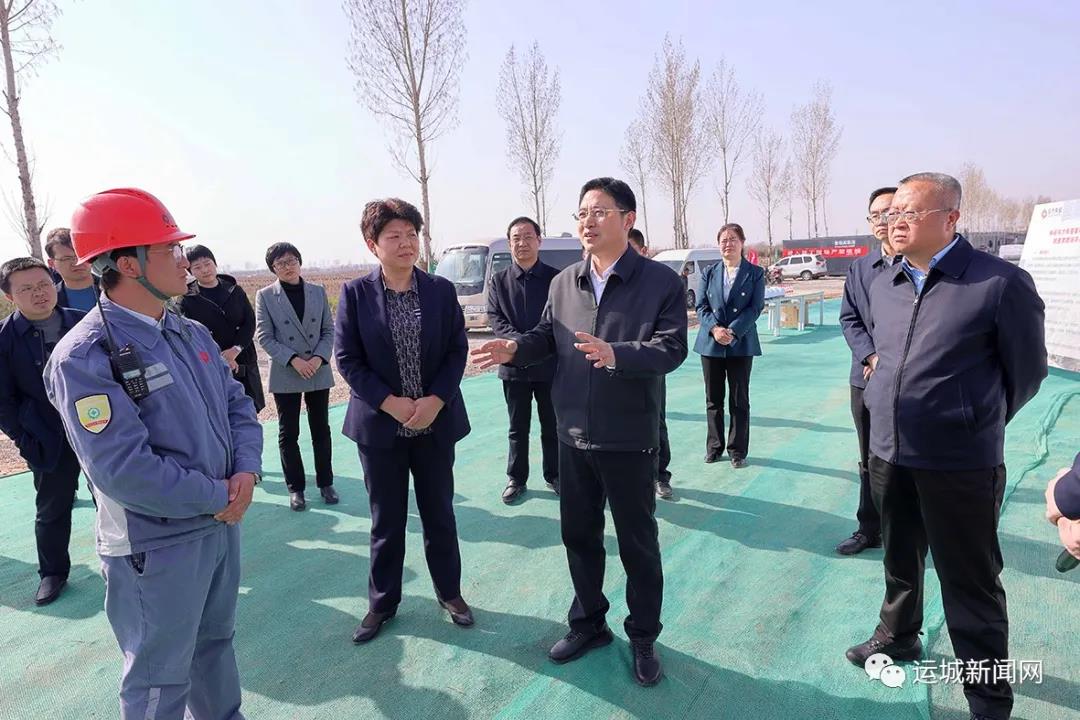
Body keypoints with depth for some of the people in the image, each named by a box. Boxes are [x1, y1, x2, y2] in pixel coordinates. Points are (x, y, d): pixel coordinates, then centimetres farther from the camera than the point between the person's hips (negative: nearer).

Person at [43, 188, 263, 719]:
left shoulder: (192, 334, 5)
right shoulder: (84, 357, -20)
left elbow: (238, 404, 8)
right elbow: (125, 471, -26)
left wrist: (246, 471, -10)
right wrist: (217, 498, -17)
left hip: (222, 522, 8)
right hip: (157, 546, -7)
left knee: (215, 642, 26)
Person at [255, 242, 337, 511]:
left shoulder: (318, 292, 3)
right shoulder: (265, 296, -2)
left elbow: (329, 330, 3)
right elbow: (264, 337, -6)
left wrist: (319, 358, -13)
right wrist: (293, 360, -17)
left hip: (319, 372, 2)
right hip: (285, 375, -1)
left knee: (321, 430, 10)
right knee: (288, 434, 7)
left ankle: (326, 483, 23)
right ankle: (295, 488, 20)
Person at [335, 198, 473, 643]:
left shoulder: (441, 290, -1)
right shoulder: (355, 293, -4)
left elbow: (458, 350, -1)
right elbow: (348, 359, -5)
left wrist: (435, 400, -13)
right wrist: (391, 403, -15)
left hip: (437, 421, 1)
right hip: (380, 424, -1)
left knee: (440, 513, 14)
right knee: (386, 520, 11)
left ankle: (449, 591, 33)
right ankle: (382, 602, 30)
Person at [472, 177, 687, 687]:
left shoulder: (660, 281, -9)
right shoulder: (563, 283, 6)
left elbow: (671, 348, -18)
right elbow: (547, 335, 12)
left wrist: (615, 354, -34)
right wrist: (515, 348, -8)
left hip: (630, 439, -4)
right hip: (573, 436, 5)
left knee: (637, 543, 11)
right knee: (578, 534, 18)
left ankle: (643, 638, 33)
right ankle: (588, 623, 40)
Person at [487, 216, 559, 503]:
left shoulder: (556, 278, 0)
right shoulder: (499, 280, 4)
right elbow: (494, 318, -2)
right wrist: (518, 341, -18)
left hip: (549, 364, -1)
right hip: (514, 364, 1)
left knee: (552, 425, 11)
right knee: (518, 427, 12)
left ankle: (554, 475, 27)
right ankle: (516, 478, 24)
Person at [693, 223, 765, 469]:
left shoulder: (755, 273, 2)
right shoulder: (709, 273, 7)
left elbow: (756, 307, -6)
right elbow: (701, 306, 2)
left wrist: (732, 332, -17)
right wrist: (715, 328, -16)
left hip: (741, 344, -2)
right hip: (711, 344, 2)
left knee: (739, 400, 5)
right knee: (713, 399, 9)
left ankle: (738, 450, 15)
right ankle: (715, 446, 22)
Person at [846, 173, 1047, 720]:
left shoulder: (1001, 282, -14)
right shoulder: (882, 285, 5)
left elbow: (1026, 371, -4)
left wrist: (976, 425, 8)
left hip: (960, 464, -5)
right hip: (887, 454, 6)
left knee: (970, 585, 7)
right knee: (900, 561, 24)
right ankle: (898, 637, 48)